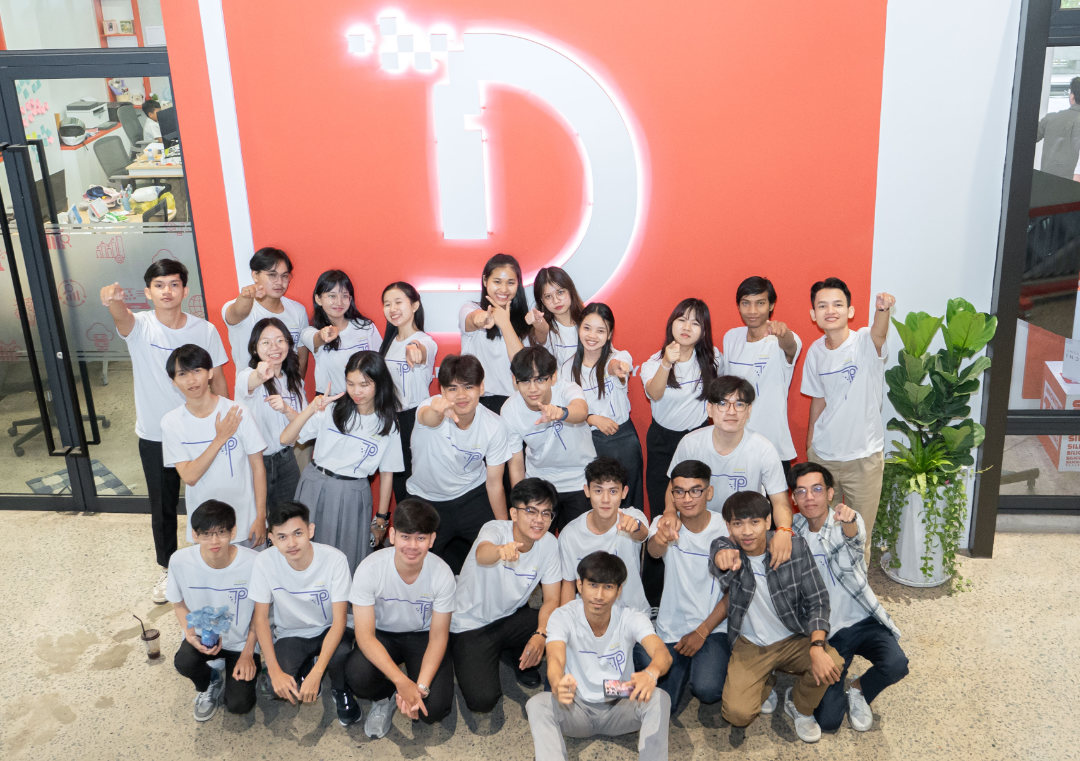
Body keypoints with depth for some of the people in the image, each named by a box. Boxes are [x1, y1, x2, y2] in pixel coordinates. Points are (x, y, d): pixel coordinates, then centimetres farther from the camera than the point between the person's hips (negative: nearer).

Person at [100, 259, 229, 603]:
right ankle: (167, 568, 35)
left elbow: (217, 380, 1)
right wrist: (113, 300, -59)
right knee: (162, 508, 14)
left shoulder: (205, 330, -6)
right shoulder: (138, 326, -10)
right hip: (154, 436, 0)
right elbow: (120, 315, -35)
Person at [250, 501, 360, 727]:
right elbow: (260, 617, -11)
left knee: (340, 652, -35)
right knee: (280, 689, -25)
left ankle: (340, 690, 2)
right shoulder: (265, 562, -20)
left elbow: (339, 619, -23)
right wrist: (275, 671, -21)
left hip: (328, 630, -1)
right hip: (290, 634, 2)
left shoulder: (334, 559, -25)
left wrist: (316, 674, -32)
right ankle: (306, 667, 12)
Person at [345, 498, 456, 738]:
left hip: (423, 636, 0)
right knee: (358, 676, -33)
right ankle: (384, 697, 4)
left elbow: (438, 637, -14)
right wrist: (402, 682, -34)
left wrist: (420, 687, -29)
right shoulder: (370, 568, -25)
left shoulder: (442, 574, -22)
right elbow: (365, 635, -23)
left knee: (433, 709, -22)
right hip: (382, 635, 0)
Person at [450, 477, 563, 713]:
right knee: (482, 700, -21)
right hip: (471, 625, -4)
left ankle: (519, 657, 7)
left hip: (512, 617, 4)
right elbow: (481, 554, -48)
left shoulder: (549, 543, -10)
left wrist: (540, 634, -26)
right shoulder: (496, 529, -24)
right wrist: (501, 550, -72)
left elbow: (551, 599, -6)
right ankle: (469, 662, 12)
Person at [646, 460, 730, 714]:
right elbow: (653, 550, -30)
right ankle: (688, 666, 24)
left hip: (713, 628, -2)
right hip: (670, 629, 2)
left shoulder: (726, 529, -8)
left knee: (706, 689, -26)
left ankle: (709, 665, 9)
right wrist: (660, 540, -56)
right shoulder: (664, 524, -6)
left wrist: (702, 632, -12)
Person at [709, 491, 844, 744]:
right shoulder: (724, 547, -14)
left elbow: (817, 600, -9)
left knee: (832, 664, -29)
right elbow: (719, 558, -39)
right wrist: (723, 558, -66)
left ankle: (799, 706, 6)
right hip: (749, 644, 0)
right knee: (737, 714, -18)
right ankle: (766, 684, 20)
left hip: (794, 639, 0)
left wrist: (817, 647, -24)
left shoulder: (795, 548, -13)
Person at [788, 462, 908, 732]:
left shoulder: (848, 522, -10)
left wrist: (849, 522, -59)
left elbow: (856, 536, -34)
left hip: (864, 621, -1)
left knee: (896, 664, -31)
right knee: (827, 720, -11)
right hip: (826, 632, 1)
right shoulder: (793, 534, 0)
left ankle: (858, 690, 4)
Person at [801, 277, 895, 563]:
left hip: (863, 456, -4)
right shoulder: (815, 351, -1)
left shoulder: (866, 343, -15)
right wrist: (810, 443, 12)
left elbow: (879, 334, -41)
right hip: (822, 454, 4)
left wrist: (883, 309, -63)